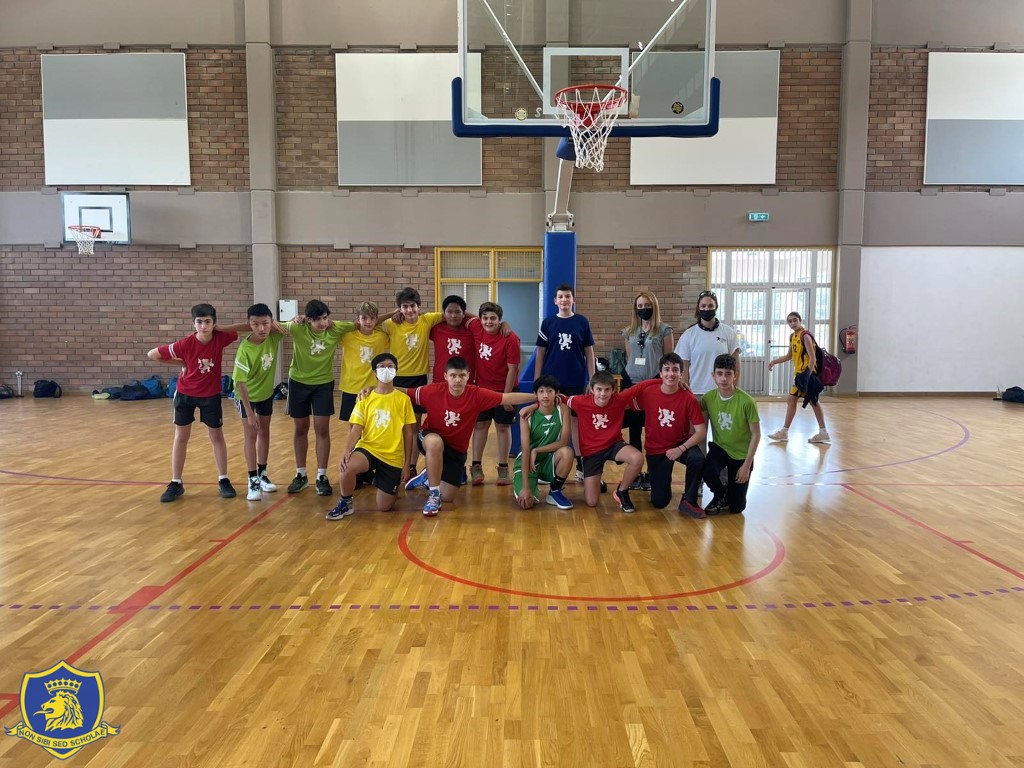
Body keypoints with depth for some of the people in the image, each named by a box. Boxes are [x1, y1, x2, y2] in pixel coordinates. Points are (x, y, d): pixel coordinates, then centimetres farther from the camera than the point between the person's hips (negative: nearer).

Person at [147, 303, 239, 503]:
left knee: (217, 437, 8)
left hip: (211, 395, 1)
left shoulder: (221, 338, -19)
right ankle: (176, 484, 16)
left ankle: (223, 480, 18)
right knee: (181, 437, 6)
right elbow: (152, 354, -14)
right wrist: (182, 363, -10)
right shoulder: (185, 344, -23)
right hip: (185, 394, -1)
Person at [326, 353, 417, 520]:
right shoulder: (365, 398, 2)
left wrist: (407, 464, 1)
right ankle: (345, 503, -6)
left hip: (393, 457, 0)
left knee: (384, 507, 1)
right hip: (368, 449, 0)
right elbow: (356, 429, -4)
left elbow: (408, 433, 3)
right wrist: (347, 451, -22)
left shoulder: (403, 399, -1)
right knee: (347, 467, -35)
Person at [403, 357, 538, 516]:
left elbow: (509, 398, -19)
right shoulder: (433, 391, -21)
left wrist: (537, 397, -23)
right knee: (436, 442, -42)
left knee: (447, 497, 0)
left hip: (457, 449, 2)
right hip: (431, 439, -2)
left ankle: (429, 479, 36)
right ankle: (433, 495, -23)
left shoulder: (476, 395, -19)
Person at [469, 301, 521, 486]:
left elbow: (513, 369, -18)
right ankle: (476, 467, 16)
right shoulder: (476, 328, -9)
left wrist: (506, 395, -17)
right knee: (480, 424, 9)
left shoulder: (510, 339, -21)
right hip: (481, 387, 4)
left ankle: (503, 469, 14)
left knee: (503, 426, 5)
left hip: (504, 389, -4)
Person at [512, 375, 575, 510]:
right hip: (527, 462, -2)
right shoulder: (527, 413, -18)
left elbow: (563, 442, -16)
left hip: (549, 460, 2)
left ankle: (555, 491, -4)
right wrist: (525, 487, -27)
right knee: (525, 503, -26)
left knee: (567, 452, -32)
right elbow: (525, 449, -23)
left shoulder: (563, 409, -12)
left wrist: (536, 451, -19)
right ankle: (532, 487, 14)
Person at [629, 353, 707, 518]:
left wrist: (681, 449, -27)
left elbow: (701, 431, -18)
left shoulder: (688, 398, -17)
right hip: (656, 449, 0)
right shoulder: (647, 391, -14)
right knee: (659, 502, -5)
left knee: (697, 459, -36)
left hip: (681, 444, 0)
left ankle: (688, 501, -12)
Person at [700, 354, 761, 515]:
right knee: (708, 472, -32)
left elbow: (756, 434, -14)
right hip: (720, 447, 2)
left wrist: (746, 465, -16)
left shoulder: (746, 401, -21)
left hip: (741, 454, -2)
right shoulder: (709, 397, -11)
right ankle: (721, 495, 3)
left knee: (736, 507, -1)